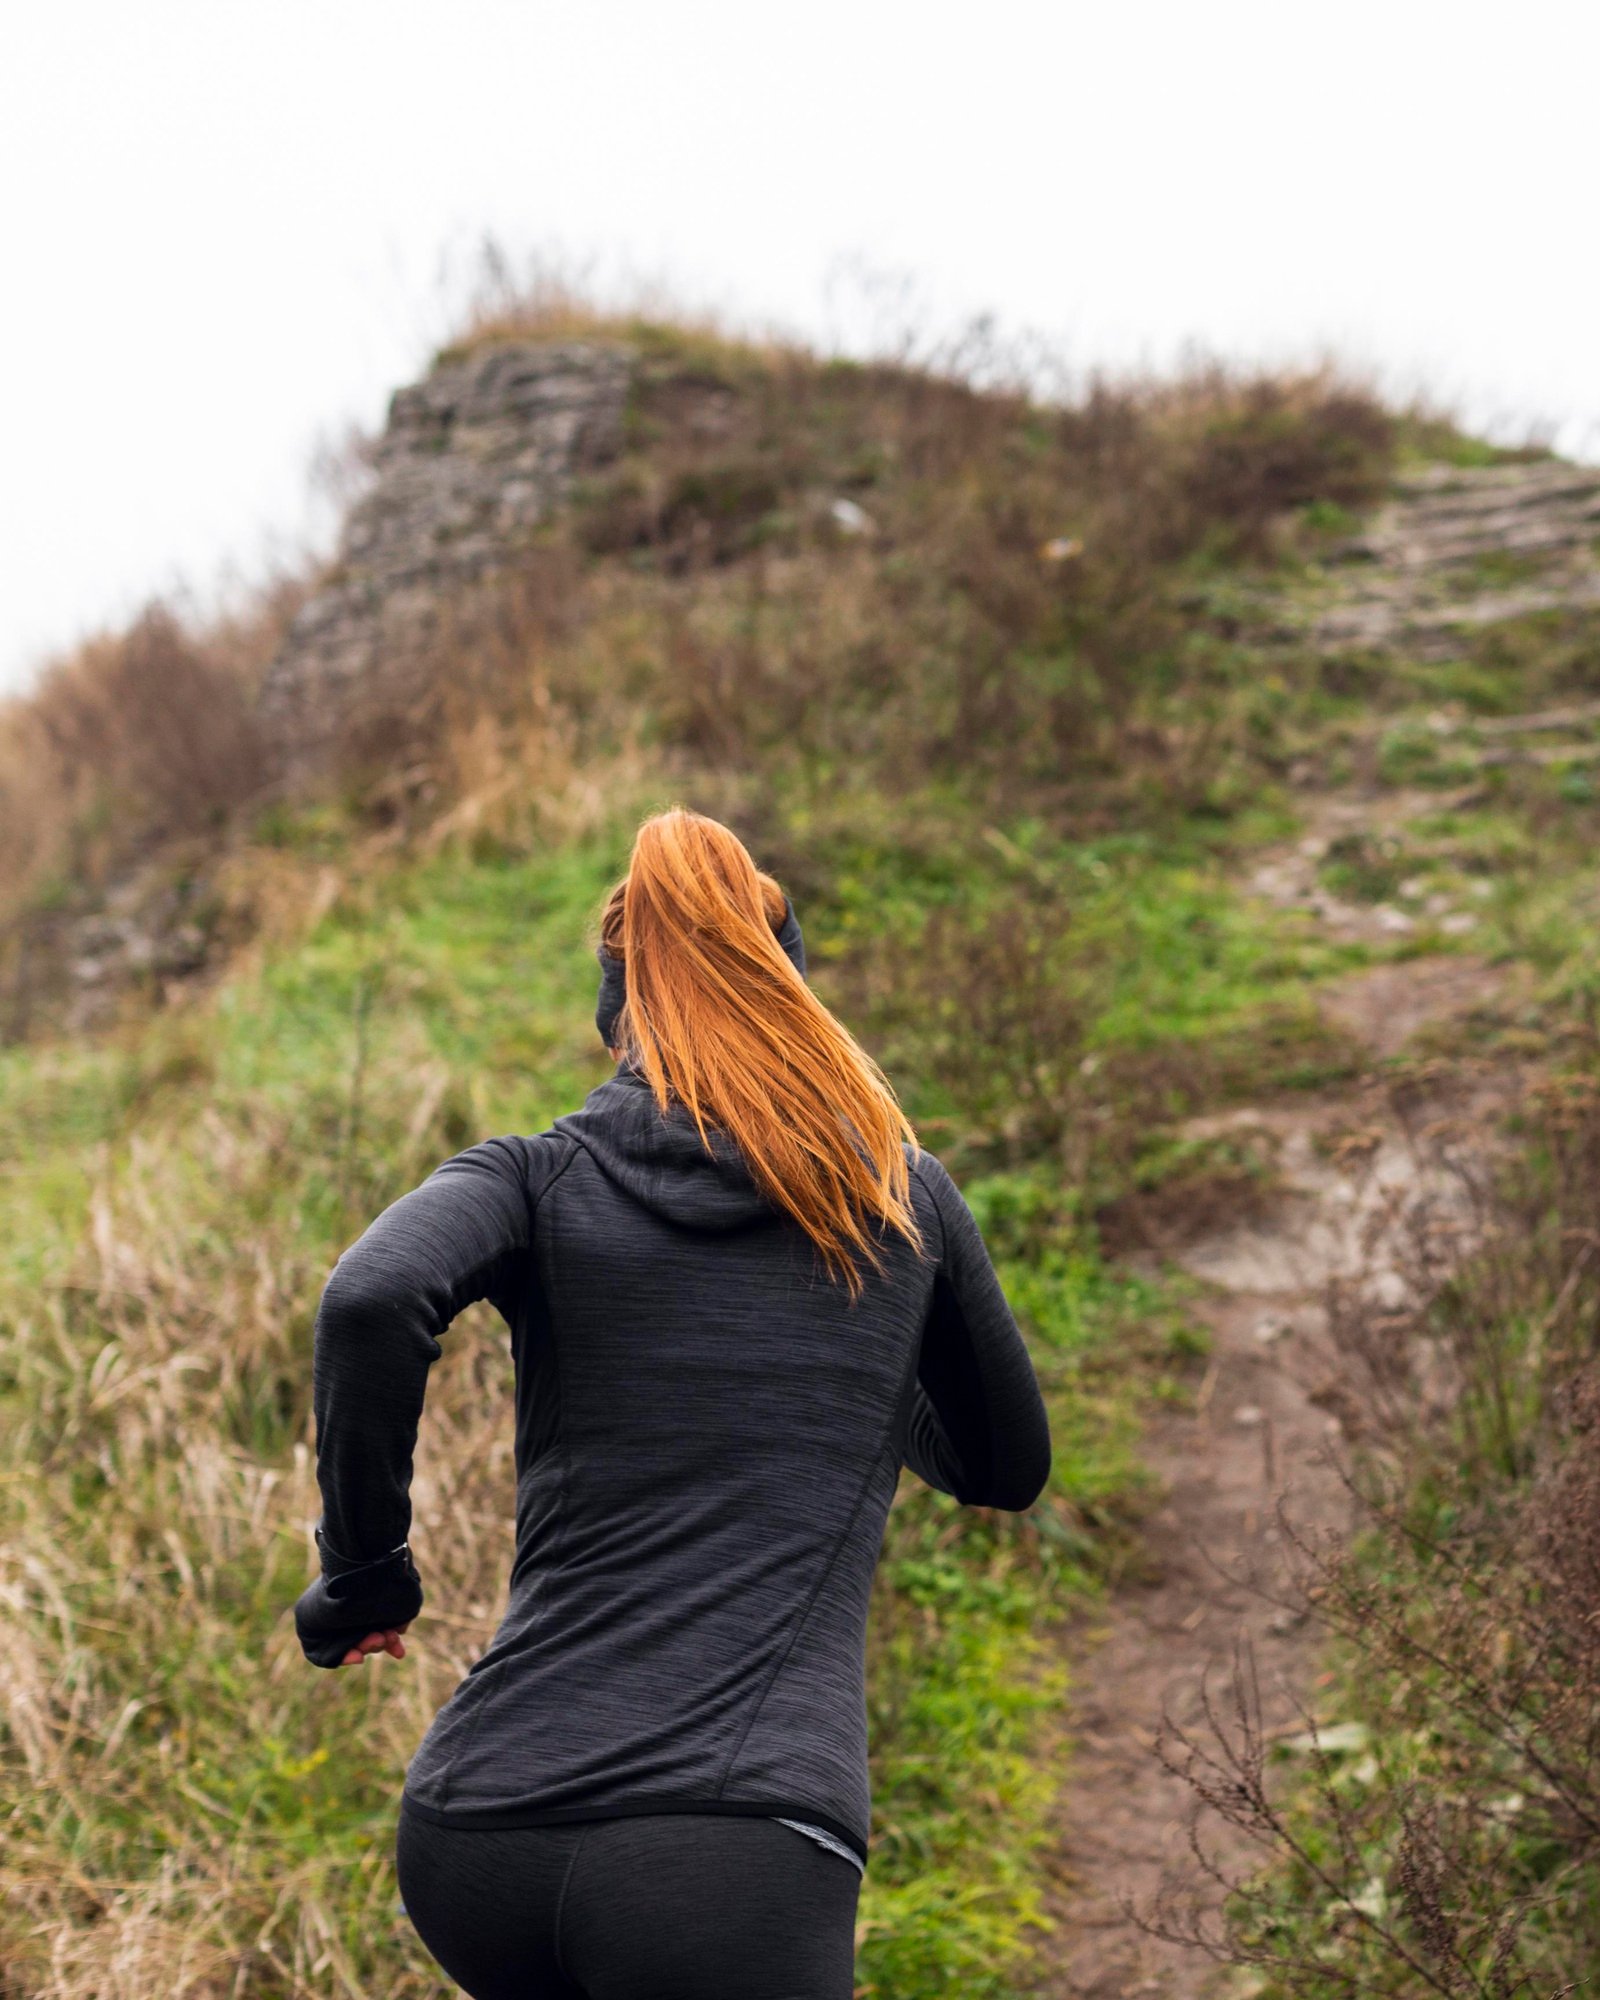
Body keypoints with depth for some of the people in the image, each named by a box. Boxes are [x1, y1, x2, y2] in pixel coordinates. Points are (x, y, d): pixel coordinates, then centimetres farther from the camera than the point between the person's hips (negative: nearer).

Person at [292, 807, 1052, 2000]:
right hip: (738, 1847, -3)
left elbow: (372, 1300, -14)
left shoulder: (541, 1177, 8)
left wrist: (362, 1573, 0)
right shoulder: (901, 1195, 13)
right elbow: (1010, 1466, 26)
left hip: (480, 1840, 3)